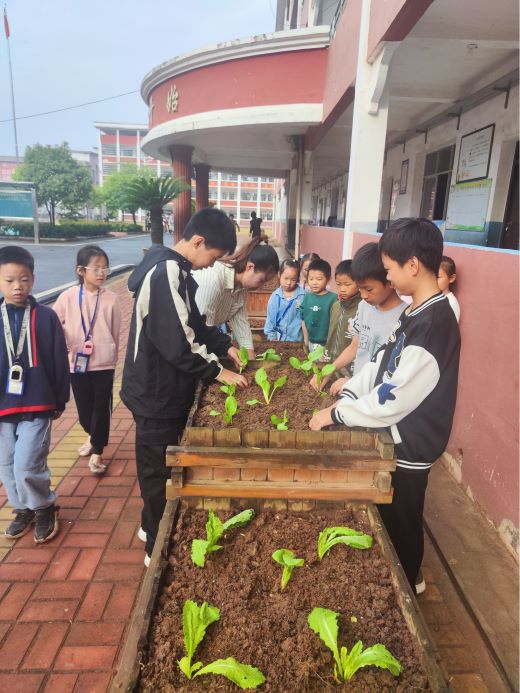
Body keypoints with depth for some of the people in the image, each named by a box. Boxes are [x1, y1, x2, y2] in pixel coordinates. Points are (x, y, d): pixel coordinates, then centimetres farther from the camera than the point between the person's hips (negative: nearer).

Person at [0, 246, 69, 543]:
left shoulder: (46, 317, -6)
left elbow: (59, 361, 0)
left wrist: (60, 401, 4)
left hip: (37, 405, -3)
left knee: (26, 466, -8)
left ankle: (45, 508, 19)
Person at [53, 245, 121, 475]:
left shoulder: (111, 299, -6)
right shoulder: (68, 297, -5)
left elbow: (116, 332, 2)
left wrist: (113, 357, 8)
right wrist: (64, 347, -3)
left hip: (103, 363, -1)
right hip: (77, 363, 1)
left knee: (102, 408, 5)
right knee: (84, 407, 14)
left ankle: (97, 452, 20)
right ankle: (93, 436, 43)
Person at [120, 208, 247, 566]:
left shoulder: (176, 270, 8)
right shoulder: (167, 273, -25)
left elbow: (195, 323, 18)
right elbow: (178, 343, -28)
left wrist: (226, 345, 8)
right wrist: (217, 371, -17)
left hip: (166, 389, 10)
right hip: (156, 394, -10)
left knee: (162, 466, 24)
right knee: (159, 471, 7)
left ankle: (152, 527, 44)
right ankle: (159, 549, 27)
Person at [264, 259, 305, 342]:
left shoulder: (303, 295, -9)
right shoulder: (275, 296, -2)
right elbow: (270, 318, 3)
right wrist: (272, 338, 2)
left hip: (297, 340, -2)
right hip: (279, 339, 2)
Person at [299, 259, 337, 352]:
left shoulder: (333, 298, -14)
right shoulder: (307, 297, 1)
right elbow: (303, 319, 8)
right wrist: (306, 339, 9)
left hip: (327, 343, -5)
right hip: (311, 342, 5)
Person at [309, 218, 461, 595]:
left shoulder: (435, 324, -29)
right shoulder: (417, 312, 2)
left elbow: (394, 398, -29)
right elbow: (383, 362, 7)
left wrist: (336, 414, -19)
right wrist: (346, 395, -4)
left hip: (410, 445, -9)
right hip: (397, 436, 9)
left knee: (400, 523, 14)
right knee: (388, 516, 26)